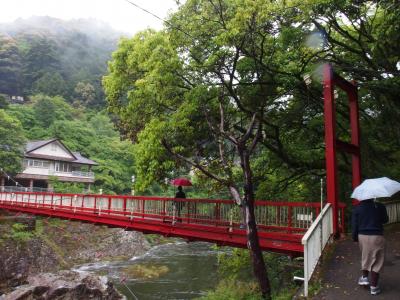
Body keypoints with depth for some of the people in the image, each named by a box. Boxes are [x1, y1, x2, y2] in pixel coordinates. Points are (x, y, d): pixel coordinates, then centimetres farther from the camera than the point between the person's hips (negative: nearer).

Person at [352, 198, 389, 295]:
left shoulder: (357, 208, -4)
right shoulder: (380, 206, -6)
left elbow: (354, 225, -3)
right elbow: (385, 220, 11)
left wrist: (354, 237, 8)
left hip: (362, 236, 2)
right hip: (376, 237, -2)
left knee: (365, 257, 25)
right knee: (376, 261, 7)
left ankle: (364, 277, 30)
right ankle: (373, 286, 11)